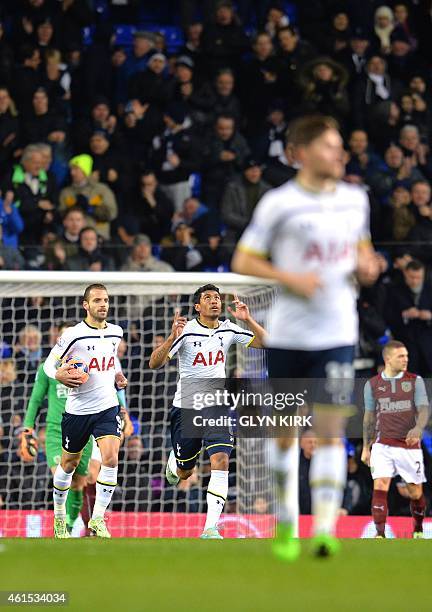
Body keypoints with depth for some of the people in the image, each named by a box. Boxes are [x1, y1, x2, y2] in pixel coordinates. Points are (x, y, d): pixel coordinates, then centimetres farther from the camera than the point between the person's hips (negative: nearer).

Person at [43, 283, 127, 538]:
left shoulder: (116, 332, 5)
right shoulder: (73, 335, -11)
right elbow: (49, 364, -4)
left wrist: (118, 374, 11)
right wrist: (59, 375, -25)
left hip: (108, 407, 2)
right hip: (78, 409, -2)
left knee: (111, 459, -17)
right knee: (69, 464, 12)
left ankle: (98, 519, -10)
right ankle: (59, 515, 34)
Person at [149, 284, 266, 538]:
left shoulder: (228, 330, 2)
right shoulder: (186, 331, -10)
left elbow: (264, 343, -1)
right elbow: (155, 363, -16)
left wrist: (248, 319, -15)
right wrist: (172, 338, -32)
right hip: (187, 408, -2)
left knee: (221, 461, -19)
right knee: (184, 473, 11)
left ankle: (211, 527, -21)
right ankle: (173, 461, 51)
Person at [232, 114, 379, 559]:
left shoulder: (355, 199, 8)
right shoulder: (279, 203, -6)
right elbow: (242, 261, -3)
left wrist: (366, 264, 3)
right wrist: (291, 278, -17)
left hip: (337, 333, 2)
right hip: (287, 334, -2)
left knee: (330, 429, -11)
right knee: (286, 431, 7)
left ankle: (324, 528, -17)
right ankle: (286, 523, 24)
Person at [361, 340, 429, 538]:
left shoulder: (415, 381, 0)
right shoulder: (372, 384, 4)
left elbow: (423, 410, -8)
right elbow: (369, 416, 12)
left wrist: (418, 428, -30)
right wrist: (366, 447, 12)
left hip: (409, 445, 0)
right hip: (383, 445, 0)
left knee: (416, 493, 6)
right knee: (380, 488, -15)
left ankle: (418, 530, 31)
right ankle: (380, 535, -14)